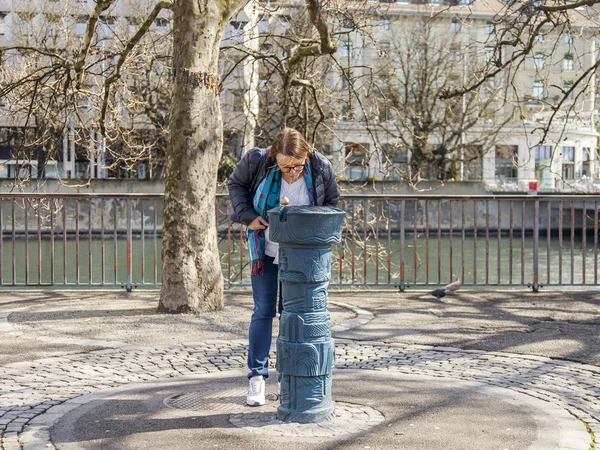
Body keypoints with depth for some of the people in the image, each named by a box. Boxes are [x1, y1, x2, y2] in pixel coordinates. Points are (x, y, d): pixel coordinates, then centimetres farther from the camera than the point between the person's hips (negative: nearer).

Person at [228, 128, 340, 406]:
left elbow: (331, 201, 2)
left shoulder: (321, 168, -17)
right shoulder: (257, 161, -19)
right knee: (263, 311, 0)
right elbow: (236, 184, 1)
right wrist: (248, 215, -11)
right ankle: (257, 376, 9)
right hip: (265, 249, -1)